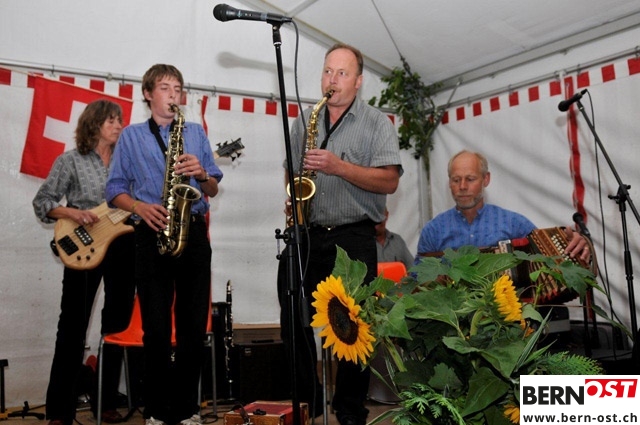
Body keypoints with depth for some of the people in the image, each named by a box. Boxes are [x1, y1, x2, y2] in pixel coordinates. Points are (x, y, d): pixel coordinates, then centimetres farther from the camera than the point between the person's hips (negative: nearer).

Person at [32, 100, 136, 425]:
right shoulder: (71, 160, 1)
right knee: (73, 327, 0)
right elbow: (41, 201, -1)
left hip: (122, 246, 4)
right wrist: (73, 213, -16)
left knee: (117, 325, 9)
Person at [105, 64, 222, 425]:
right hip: (152, 234, -1)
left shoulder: (196, 132, 15)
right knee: (157, 328, 0)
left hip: (193, 233, 2)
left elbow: (213, 190, 13)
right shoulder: (131, 136, 11)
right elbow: (116, 190, 7)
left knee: (194, 327, 2)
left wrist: (201, 173, -8)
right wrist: (141, 207, -12)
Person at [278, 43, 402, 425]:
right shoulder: (304, 121, 15)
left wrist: (340, 167, -19)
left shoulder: (377, 123, 1)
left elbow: (389, 181, -9)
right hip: (306, 235, 4)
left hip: (354, 239, -4)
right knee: (294, 322, 7)